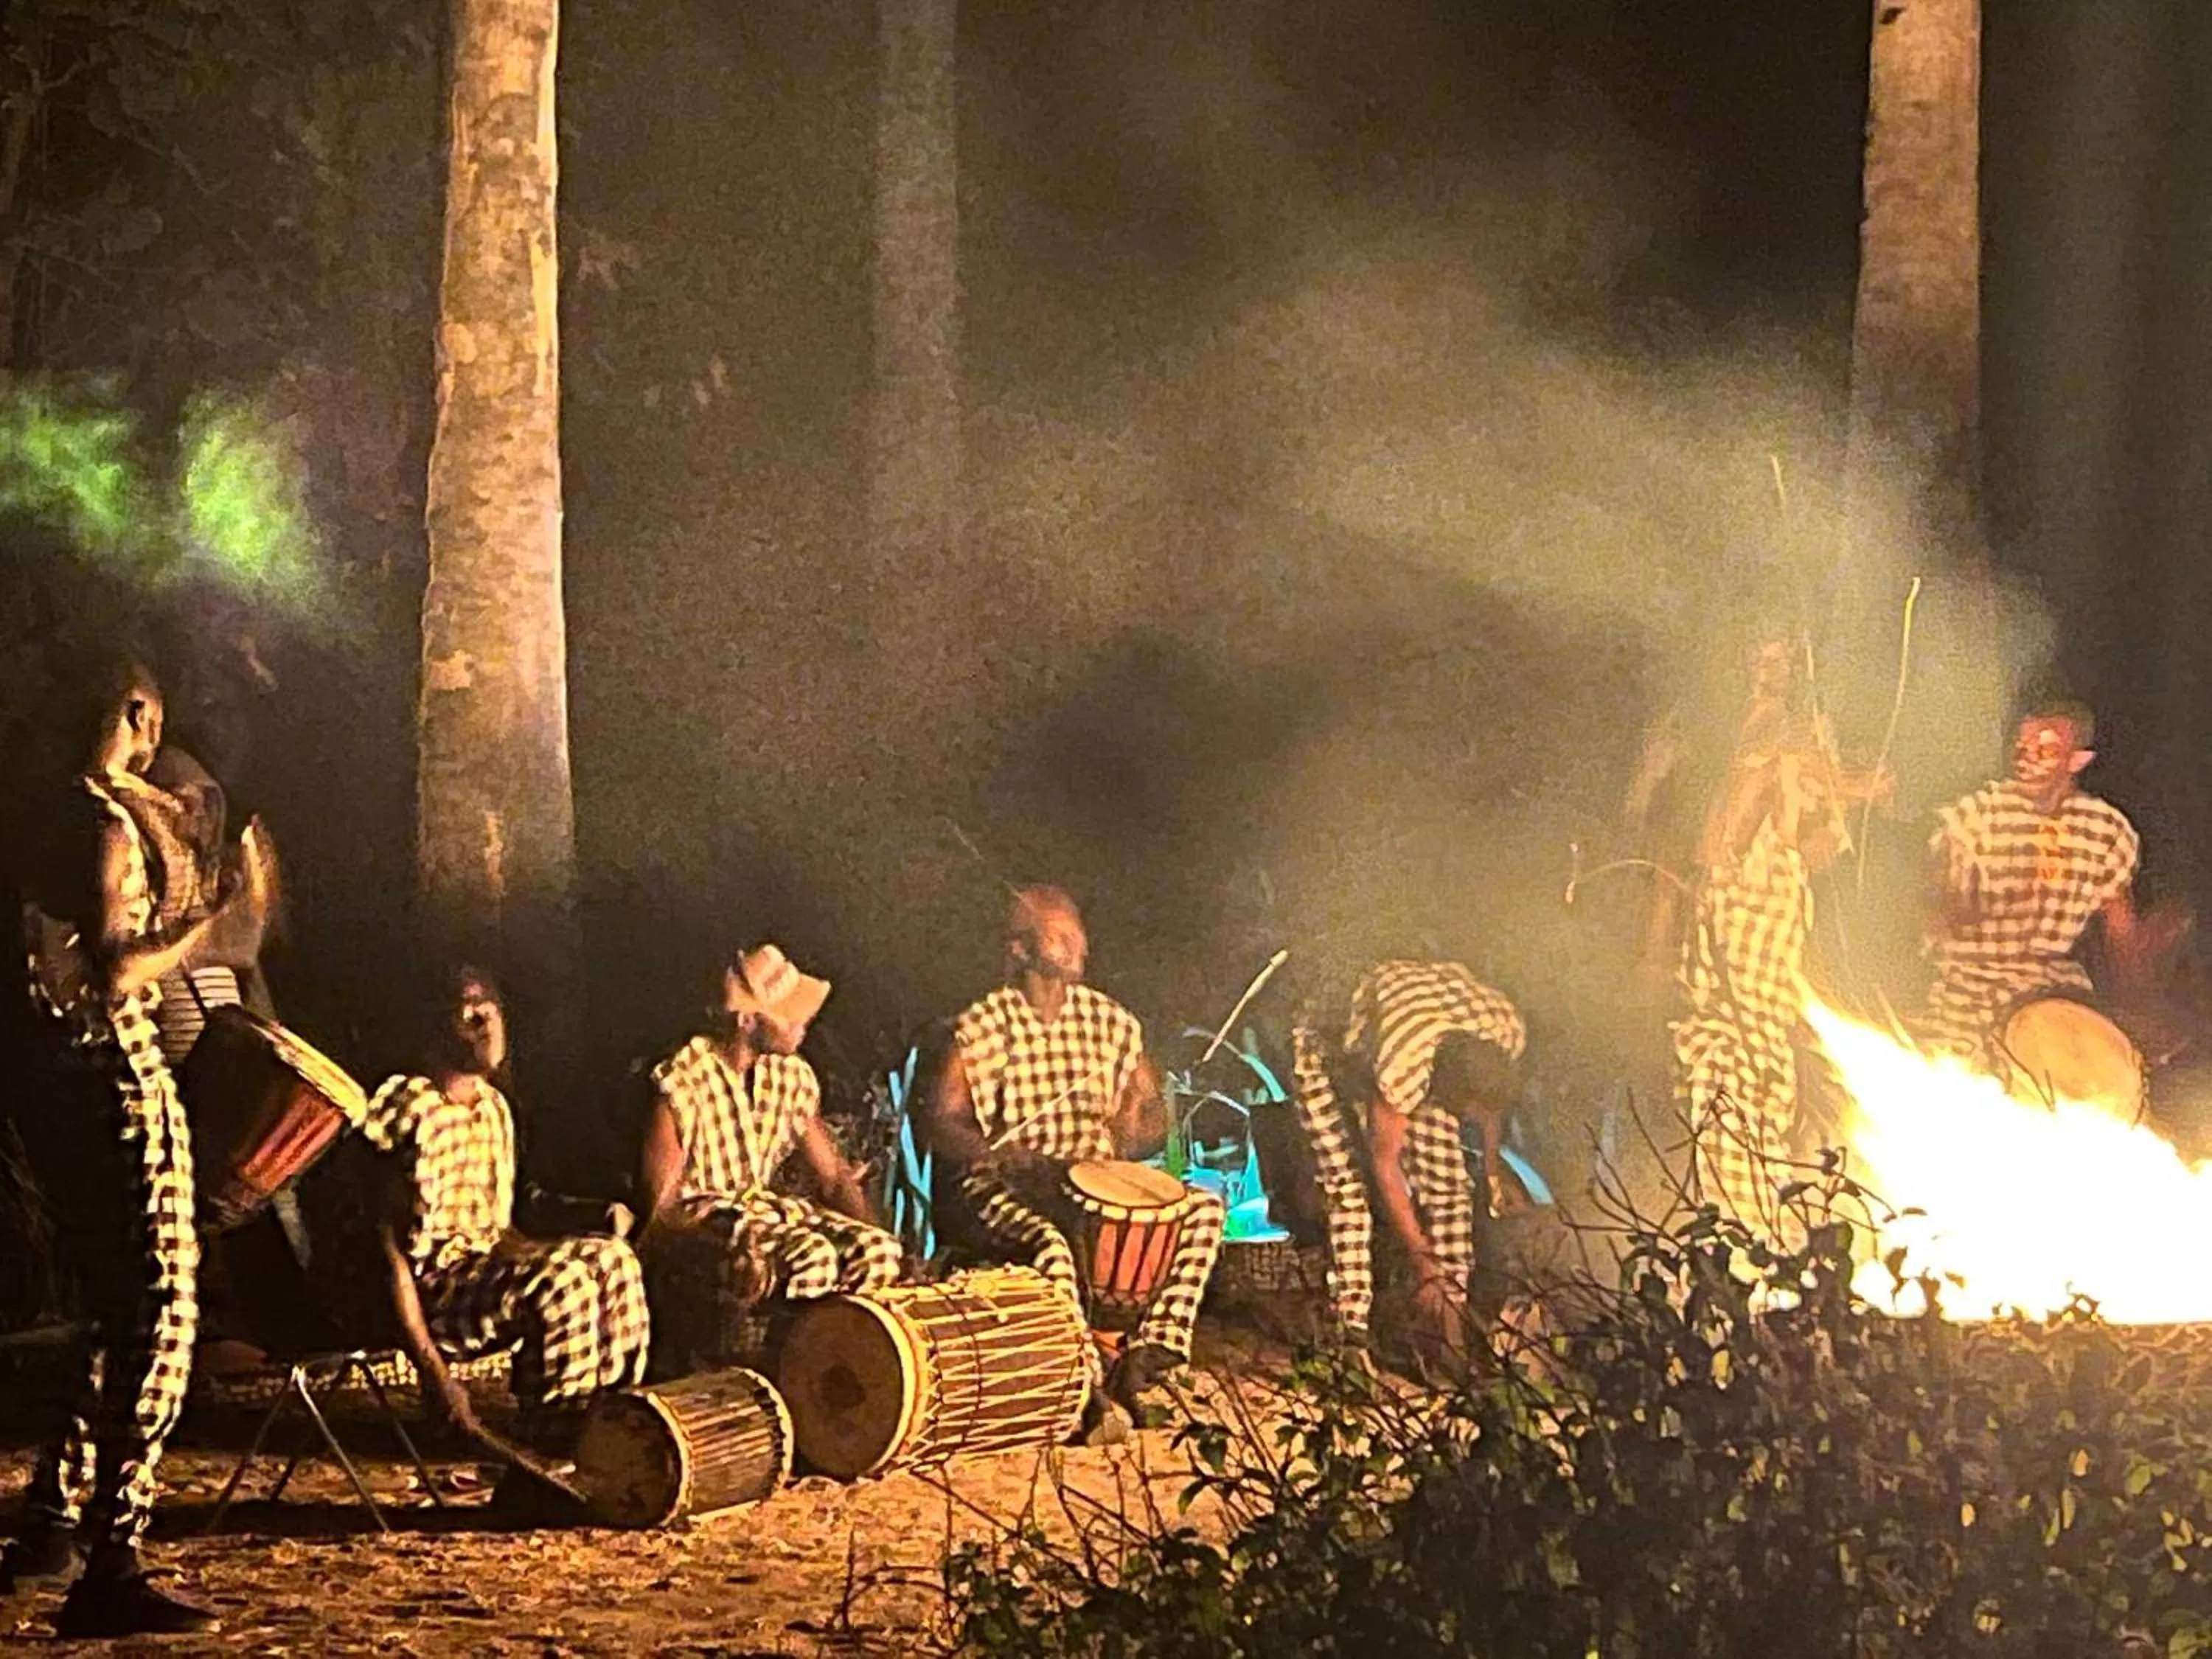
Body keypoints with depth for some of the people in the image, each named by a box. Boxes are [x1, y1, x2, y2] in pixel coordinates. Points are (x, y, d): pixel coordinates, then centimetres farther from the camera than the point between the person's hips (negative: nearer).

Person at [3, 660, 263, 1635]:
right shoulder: (109, 823, -14)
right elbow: (116, 974, -22)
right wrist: (219, 920, -16)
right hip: (114, 1078, -9)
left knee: (113, 1312, 21)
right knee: (162, 1310, -9)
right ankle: (109, 1571, -14)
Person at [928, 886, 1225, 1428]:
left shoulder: (1112, 1023, 10)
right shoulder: (981, 1027, -2)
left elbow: (1153, 1119, 14)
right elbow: (942, 1122, -4)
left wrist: (1120, 1140, -10)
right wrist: (995, 1155, -24)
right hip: (1006, 1189, -5)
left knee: (1205, 1208, -18)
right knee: (1048, 1242, -38)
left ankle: (1142, 1360, -23)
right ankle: (1089, 1391, -26)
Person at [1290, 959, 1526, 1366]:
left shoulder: (1509, 1032, -30)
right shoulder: (1402, 1067, -45)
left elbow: (1494, 1097, -2)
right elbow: (1386, 1164, -31)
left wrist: (1493, 1166, 3)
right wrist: (1423, 1262, -28)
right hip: (1330, 1047, -5)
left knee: (1446, 1180, -8)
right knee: (1347, 1183, -16)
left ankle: (1448, 1319, -4)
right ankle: (1351, 1331, -16)